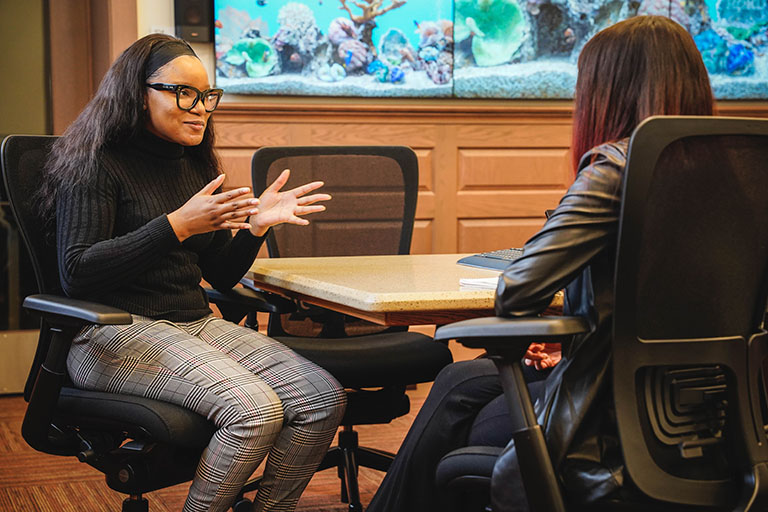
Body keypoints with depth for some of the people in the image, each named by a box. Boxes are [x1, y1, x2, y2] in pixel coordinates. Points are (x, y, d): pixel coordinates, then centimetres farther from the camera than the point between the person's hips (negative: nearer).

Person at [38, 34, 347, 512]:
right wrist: (177, 225, -19)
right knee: (255, 407, -29)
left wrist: (256, 225, 0)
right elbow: (76, 273, -15)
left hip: (197, 323, 7)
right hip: (116, 331, -7)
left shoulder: (195, 165, 17)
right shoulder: (96, 163, -5)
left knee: (324, 399, -11)